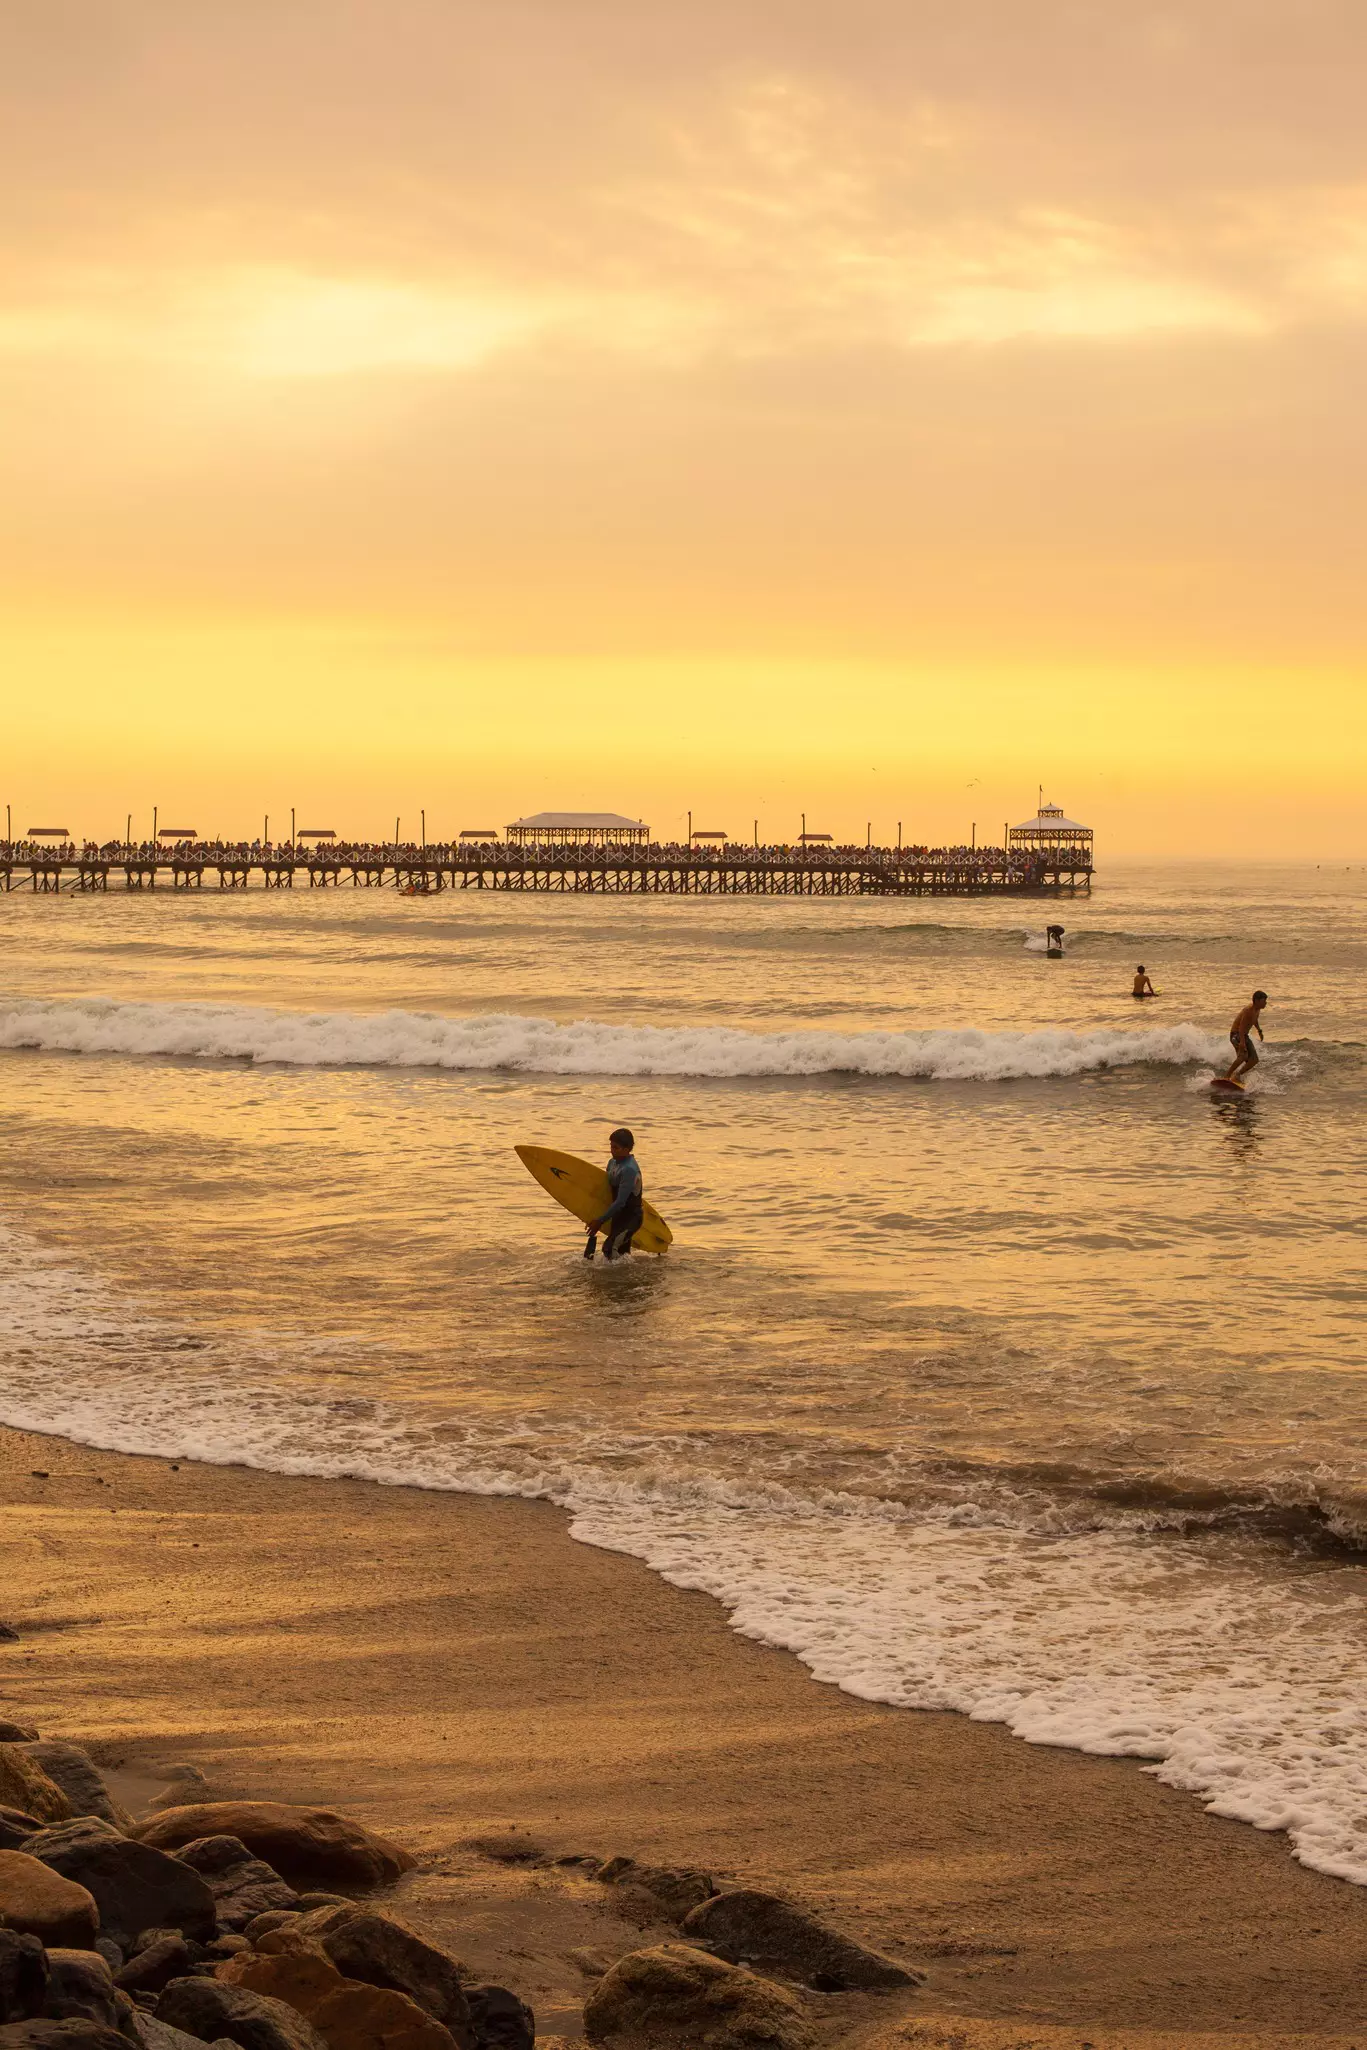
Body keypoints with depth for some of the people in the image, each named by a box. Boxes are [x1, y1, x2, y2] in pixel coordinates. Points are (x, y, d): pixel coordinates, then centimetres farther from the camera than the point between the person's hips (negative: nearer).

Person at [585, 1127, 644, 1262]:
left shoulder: (630, 1169, -23)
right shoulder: (613, 1163, 6)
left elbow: (620, 1202, -26)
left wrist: (600, 1221, -23)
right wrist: (596, 1218, 15)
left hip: (631, 1217, -9)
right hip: (618, 1216, 9)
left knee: (609, 1248, -24)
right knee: (621, 1253, 15)